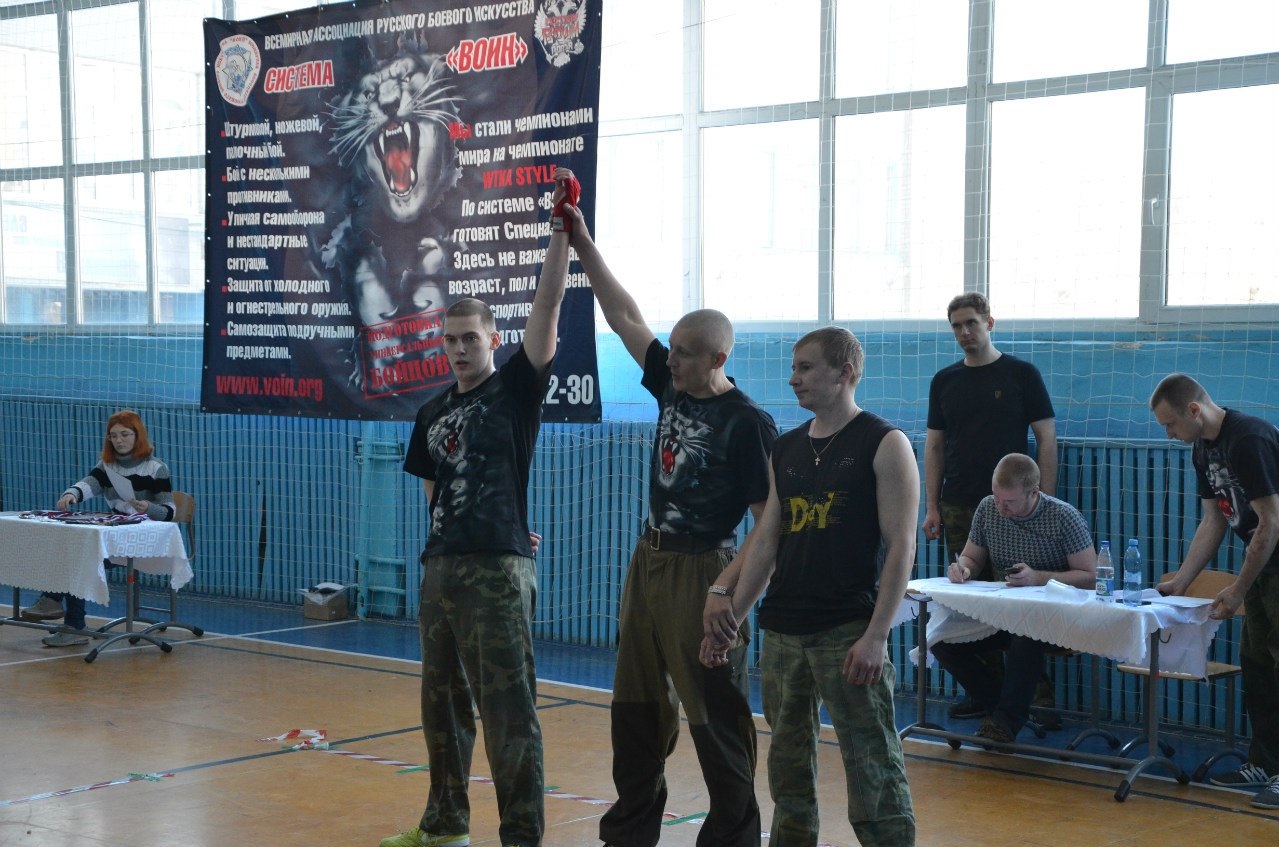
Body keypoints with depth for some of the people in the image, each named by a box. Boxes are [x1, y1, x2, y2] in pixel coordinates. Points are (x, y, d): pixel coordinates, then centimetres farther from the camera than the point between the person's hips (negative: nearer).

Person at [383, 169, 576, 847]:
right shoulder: (432, 415, 15)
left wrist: (562, 227, -20)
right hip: (441, 566, 7)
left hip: (498, 572, -7)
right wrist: (446, 546, 10)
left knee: (508, 708, -6)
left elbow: (547, 305, -13)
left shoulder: (516, 389, -2)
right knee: (443, 701, 17)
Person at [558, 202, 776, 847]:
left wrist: (730, 591, -23)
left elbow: (769, 521, -16)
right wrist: (582, 245, 5)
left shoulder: (748, 424, -15)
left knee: (715, 715, -3)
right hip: (649, 560, 8)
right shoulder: (670, 386, 5)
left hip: (700, 572, -8)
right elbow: (625, 318, 9)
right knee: (636, 707, 15)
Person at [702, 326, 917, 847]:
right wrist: (728, 618, 10)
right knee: (788, 765, 12)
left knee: (872, 766, -5)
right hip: (783, 630, 6)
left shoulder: (884, 445, -4)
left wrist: (876, 635, -16)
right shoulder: (785, 450, 14)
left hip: (848, 632, -6)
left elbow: (900, 545, -9)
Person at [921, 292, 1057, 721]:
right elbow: (934, 445, 12)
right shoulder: (944, 381, 11)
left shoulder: (1021, 374, 0)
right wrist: (931, 506, 5)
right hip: (959, 509, 4)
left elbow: (1046, 438, -1)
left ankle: (1039, 694, 1)